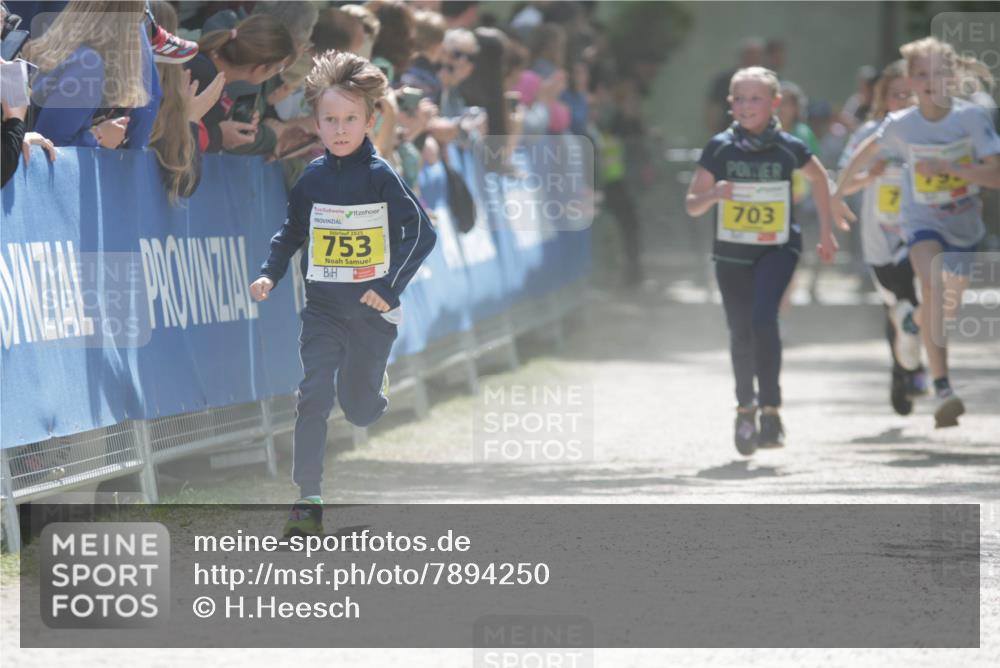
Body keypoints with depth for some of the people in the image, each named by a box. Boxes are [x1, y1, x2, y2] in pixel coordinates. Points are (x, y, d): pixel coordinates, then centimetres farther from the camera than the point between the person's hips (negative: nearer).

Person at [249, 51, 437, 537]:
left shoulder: (380, 176, -9)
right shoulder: (313, 178, 3)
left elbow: (421, 234, -10)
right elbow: (291, 231, 18)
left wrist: (392, 286, -16)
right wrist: (270, 274, 5)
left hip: (371, 307, -3)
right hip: (323, 306, 3)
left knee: (358, 403, 6)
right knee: (314, 396, -11)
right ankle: (308, 502, -11)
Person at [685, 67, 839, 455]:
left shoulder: (788, 148, -6)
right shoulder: (720, 148, -6)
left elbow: (818, 177, 15)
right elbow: (692, 205, -5)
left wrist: (826, 230, 18)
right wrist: (713, 195, -27)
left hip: (778, 248, -2)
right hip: (731, 251, 2)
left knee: (763, 318, -22)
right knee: (741, 333, 9)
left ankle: (770, 410, -18)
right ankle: (745, 407, 32)